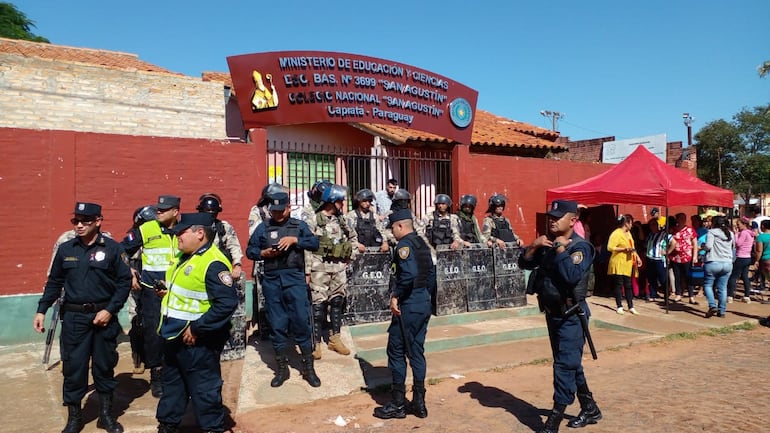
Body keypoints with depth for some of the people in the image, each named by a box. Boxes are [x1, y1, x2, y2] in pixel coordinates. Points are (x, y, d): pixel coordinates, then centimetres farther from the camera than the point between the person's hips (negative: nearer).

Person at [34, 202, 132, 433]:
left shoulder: (113, 248, -6)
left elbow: (124, 282, -4)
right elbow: (54, 283, 12)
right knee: (73, 367, 6)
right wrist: (41, 310, 7)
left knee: (104, 366, 9)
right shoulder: (65, 249, 4)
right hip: (73, 318, 2)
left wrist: (109, 310, -11)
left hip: (104, 317, -2)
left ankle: (106, 414, 24)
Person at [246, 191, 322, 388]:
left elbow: (315, 243, -4)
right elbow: (250, 250, 11)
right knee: (277, 325, 9)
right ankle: (281, 368, 21)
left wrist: (295, 240, -15)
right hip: (272, 281, 2)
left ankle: (308, 367, 11)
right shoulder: (263, 228, 10)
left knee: (302, 322, -2)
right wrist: (263, 253, -8)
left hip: (295, 279, -2)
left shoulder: (299, 225, 7)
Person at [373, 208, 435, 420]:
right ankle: (419, 402, 19)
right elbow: (431, 274, 16)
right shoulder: (422, 243, 13)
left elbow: (409, 274, -28)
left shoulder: (404, 244, -14)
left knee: (396, 352, 2)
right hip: (424, 304, 9)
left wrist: (395, 296, -19)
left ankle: (397, 404, 10)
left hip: (408, 306, -9)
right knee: (416, 352, 13)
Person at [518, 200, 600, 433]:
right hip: (552, 313, 8)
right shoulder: (548, 243, 7)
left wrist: (560, 249, -23)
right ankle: (590, 410, 35)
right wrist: (534, 246, -9)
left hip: (571, 315, -8)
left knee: (565, 366, -6)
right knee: (571, 364, 18)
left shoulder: (580, 246, -15)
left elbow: (572, 276, -31)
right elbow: (524, 263, 7)